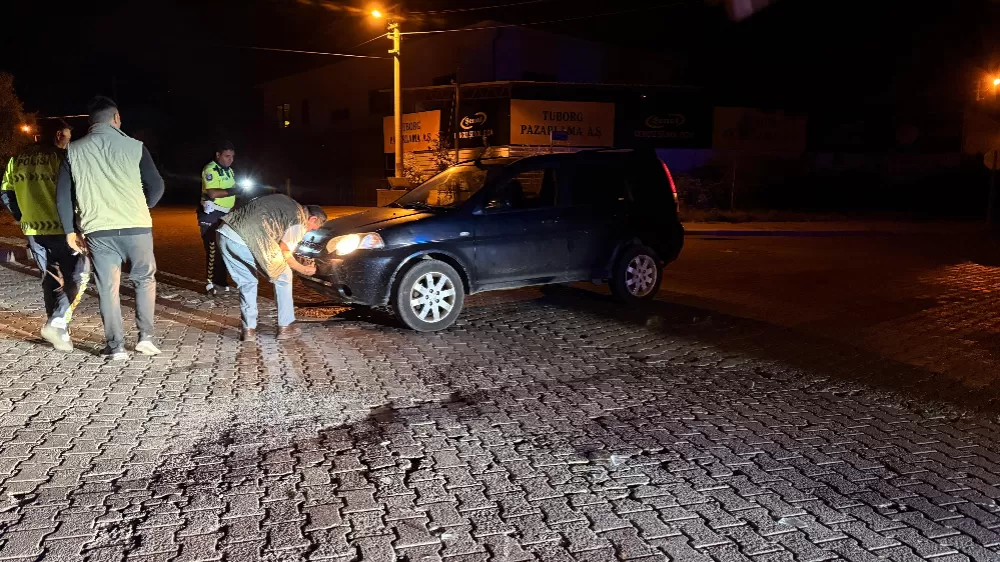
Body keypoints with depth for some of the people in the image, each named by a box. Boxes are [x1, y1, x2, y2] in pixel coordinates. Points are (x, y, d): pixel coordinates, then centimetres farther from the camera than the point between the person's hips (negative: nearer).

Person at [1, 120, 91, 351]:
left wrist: (23, 217, 23)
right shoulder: (60, 157, -9)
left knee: (51, 279, 16)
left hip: (33, 230, 7)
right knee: (77, 276, 4)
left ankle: (58, 331, 19)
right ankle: (57, 322, -11)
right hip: (61, 228, -7)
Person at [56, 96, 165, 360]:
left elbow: (62, 195, 4)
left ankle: (116, 346, 9)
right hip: (136, 228, -1)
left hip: (98, 230, 1)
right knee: (145, 280, 17)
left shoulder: (74, 150, 5)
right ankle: (146, 336, 11)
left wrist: (70, 230, 13)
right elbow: (156, 187, 0)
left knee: (108, 288, 8)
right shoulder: (134, 146, -1)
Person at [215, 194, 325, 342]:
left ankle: (248, 330, 20)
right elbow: (284, 254, 5)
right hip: (246, 240, -8)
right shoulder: (300, 221, 5)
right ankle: (285, 327, 18)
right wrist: (304, 269, 22)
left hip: (225, 232, 8)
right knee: (283, 277, 11)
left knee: (246, 282, 23)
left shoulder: (287, 203, 27)